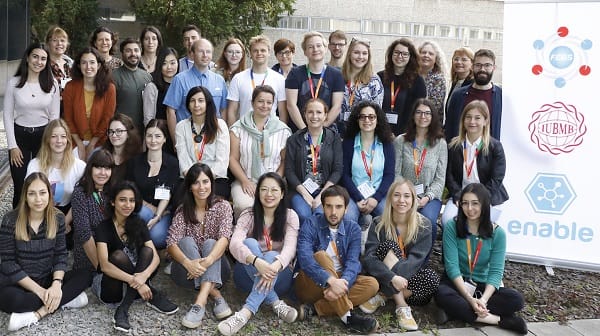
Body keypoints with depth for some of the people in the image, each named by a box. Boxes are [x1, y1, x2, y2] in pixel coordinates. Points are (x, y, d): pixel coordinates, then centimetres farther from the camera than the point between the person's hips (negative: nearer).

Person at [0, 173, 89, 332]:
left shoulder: (58, 218, -5)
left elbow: (61, 254, -3)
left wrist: (57, 284, -23)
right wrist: (38, 290, -21)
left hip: (47, 280, 4)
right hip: (17, 283, -3)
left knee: (81, 277, -19)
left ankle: (36, 314, -27)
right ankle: (65, 299, -19)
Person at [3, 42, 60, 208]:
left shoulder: (52, 84, -3)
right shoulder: (14, 83, -5)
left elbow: (54, 116, 2)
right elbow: (7, 116, -2)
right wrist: (12, 146, -6)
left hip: (44, 136, 1)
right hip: (20, 135, 0)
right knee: (20, 186, 4)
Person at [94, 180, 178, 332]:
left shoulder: (139, 224, 1)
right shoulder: (104, 228, -12)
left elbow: (155, 257, -9)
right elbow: (104, 265, -25)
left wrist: (144, 275, -32)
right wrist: (134, 281, -37)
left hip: (134, 283, 4)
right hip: (111, 286, -4)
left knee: (147, 251, -23)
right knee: (119, 255, -30)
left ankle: (123, 309, -29)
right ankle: (152, 296, -24)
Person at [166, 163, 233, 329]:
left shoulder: (222, 206, -2)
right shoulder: (182, 210, 0)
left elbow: (224, 238, -19)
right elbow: (171, 243, -13)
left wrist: (208, 260, -39)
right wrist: (188, 263, -35)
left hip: (215, 267, -1)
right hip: (188, 269, 1)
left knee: (210, 243, -27)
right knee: (186, 241, -25)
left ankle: (201, 300, -46)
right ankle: (215, 295, -36)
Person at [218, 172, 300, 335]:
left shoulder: (290, 216, -2)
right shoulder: (248, 215, -3)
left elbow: (290, 248, -19)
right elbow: (234, 244, -21)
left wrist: (275, 266, -43)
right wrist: (257, 262, -42)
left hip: (279, 275, 0)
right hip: (249, 275, 1)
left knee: (271, 255, -33)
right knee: (250, 243, -28)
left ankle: (246, 312, -44)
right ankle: (275, 303, -32)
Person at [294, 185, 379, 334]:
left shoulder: (353, 229, 0)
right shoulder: (310, 225, -11)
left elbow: (353, 261, -14)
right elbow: (304, 258, -28)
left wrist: (343, 282, -36)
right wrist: (330, 280, -42)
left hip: (338, 282, 4)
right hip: (312, 284, -4)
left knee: (372, 284, -19)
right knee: (321, 256, -30)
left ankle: (315, 308, -24)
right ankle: (347, 316, -36)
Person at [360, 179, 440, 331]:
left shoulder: (423, 225, -7)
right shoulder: (379, 224, -7)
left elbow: (415, 260, -17)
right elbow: (368, 258, -18)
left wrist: (397, 276, -35)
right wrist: (392, 277, -35)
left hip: (408, 279, 1)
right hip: (383, 280, -1)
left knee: (432, 278, -29)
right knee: (388, 246, -26)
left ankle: (383, 297, -18)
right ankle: (402, 306, -26)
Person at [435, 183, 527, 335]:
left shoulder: (497, 233, -7)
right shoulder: (452, 227, -12)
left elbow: (496, 271, -11)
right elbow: (452, 266, -17)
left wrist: (483, 300, -29)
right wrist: (470, 299, -28)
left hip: (484, 285, 2)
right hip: (457, 282, -1)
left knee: (516, 300, -23)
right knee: (442, 295, -36)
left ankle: (461, 311, -26)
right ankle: (500, 320, -29)